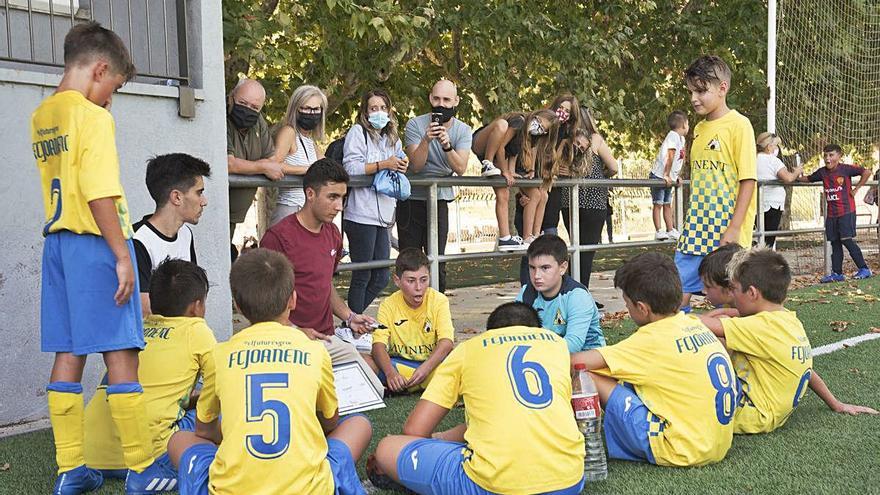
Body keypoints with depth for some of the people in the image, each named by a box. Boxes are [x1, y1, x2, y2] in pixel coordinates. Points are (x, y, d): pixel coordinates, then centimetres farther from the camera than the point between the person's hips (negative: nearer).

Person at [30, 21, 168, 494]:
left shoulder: (40, 117, 13)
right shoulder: (93, 117, -12)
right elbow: (100, 195, -18)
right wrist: (122, 255, -17)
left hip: (57, 241, 8)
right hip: (94, 242, -8)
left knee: (68, 354, 9)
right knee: (121, 354, -3)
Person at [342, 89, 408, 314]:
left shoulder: (393, 139, 18)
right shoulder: (358, 132, -2)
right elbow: (351, 168, -14)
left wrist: (401, 167, 4)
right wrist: (383, 165, -19)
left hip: (384, 217, 7)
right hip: (361, 216, -7)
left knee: (382, 277, 8)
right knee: (362, 276, -2)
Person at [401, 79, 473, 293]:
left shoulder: (463, 130, 0)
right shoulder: (416, 125, -6)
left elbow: (460, 168, -14)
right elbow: (416, 165, -15)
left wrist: (447, 145, -30)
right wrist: (426, 140, -31)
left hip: (439, 201, 1)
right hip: (411, 201, -1)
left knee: (437, 261, 0)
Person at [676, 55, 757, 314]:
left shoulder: (738, 125, -8)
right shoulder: (699, 129, 13)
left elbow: (748, 180, -12)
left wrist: (734, 229, -17)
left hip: (726, 233, -6)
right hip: (697, 231, 6)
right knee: (677, 297, 2)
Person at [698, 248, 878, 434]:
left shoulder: (762, 326, -22)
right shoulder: (791, 321, 4)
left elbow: (705, 325, -29)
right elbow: (807, 369, 14)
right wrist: (836, 404, 22)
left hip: (753, 418, -9)